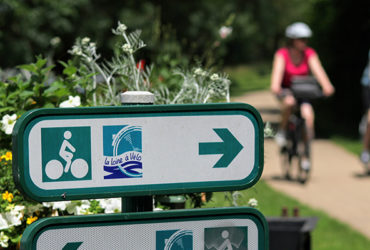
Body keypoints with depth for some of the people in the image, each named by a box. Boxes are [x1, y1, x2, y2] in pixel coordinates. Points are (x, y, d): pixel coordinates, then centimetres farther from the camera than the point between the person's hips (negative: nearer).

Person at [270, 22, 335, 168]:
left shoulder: (309, 53, -10)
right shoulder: (282, 53, -16)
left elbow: (317, 70, -24)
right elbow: (278, 69, -32)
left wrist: (326, 86, -42)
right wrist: (275, 86, -52)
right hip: (285, 90, -2)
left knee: (308, 114, -23)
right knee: (290, 102, -38)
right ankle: (281, 131, -14)